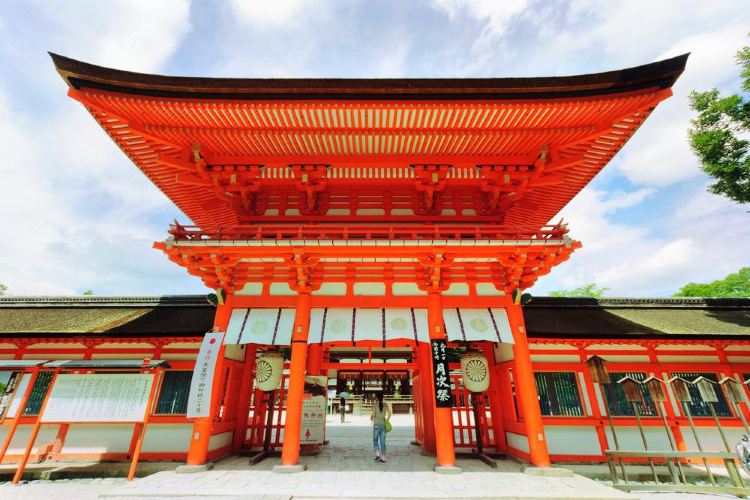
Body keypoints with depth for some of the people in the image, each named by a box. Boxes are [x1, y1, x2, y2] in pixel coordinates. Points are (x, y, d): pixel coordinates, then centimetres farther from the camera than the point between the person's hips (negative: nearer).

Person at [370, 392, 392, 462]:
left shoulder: (375, 405, -8)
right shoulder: (385, 405, 3)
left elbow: (373, 414, -15)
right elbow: (389, 413, -2)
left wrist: (371, 418, 6)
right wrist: (386, 420, 10)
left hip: (376, 424, -3)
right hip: (383, 424, 3)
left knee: (375, 440, 15)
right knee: (382, 441, 9)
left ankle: (377, 454, 3)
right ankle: (383, 457, 9)